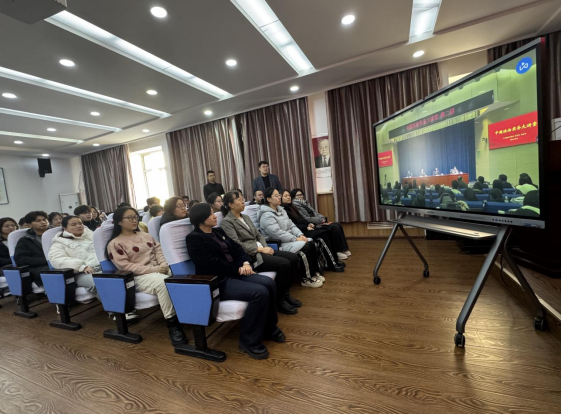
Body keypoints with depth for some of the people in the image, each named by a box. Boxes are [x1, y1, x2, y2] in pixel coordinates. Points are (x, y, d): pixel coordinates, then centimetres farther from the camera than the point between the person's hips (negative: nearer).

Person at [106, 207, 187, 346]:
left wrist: (163, 264, -9)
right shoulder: (115, 244, 1)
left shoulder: (145, 235, 21)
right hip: (139, 277, -5)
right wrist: (154, 269, -17)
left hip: (160, 270, 6)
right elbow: (126, 266, -9)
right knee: (164, 282, -37)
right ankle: (172, 324, -26)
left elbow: (158, 250, 14)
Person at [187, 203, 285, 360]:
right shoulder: (194, 238, -7)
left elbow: (237, 248, 14)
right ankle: (249, 342, -8)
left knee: (269, 283, -15)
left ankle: (269, 327, 8)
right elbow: (212, 263, -17)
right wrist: (238, 269, -12)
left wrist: (246, 263, -7)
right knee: (259, 292, -26)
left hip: (235, 273, 8)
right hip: (217, 281, -7)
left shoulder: (219, 231, 17)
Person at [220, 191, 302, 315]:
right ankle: (279, 301, -4)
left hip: (260, 250, 8)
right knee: (284, 264, -23)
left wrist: (266, 247, -2)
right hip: (250, 256, -8)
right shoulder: (227, 222, -7)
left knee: (293, 257, -7)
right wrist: (261, 249, -16)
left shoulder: (246, 217, 19)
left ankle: (286, 294, 8)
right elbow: (237, 246, -16)